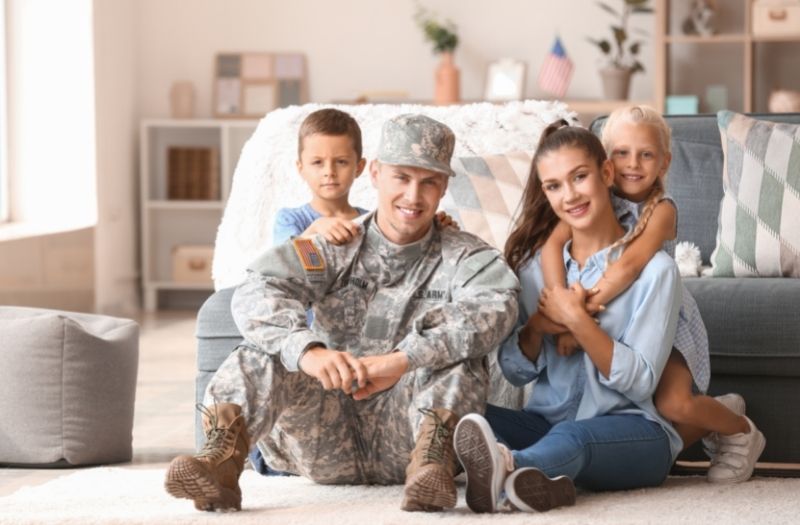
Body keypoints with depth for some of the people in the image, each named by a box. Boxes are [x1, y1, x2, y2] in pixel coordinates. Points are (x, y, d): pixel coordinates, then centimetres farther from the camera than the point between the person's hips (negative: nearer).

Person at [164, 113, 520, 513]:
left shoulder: (464, 256, 4)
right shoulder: (333, 250, 7)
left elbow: (495, 308, -21)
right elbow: (257, 293, -14)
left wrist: (402, 360, -36)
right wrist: (308, 350, -37)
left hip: (407, 435, -1)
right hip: (329, 439, 2)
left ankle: (431, 461, -37)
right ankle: (220, 463, -37)